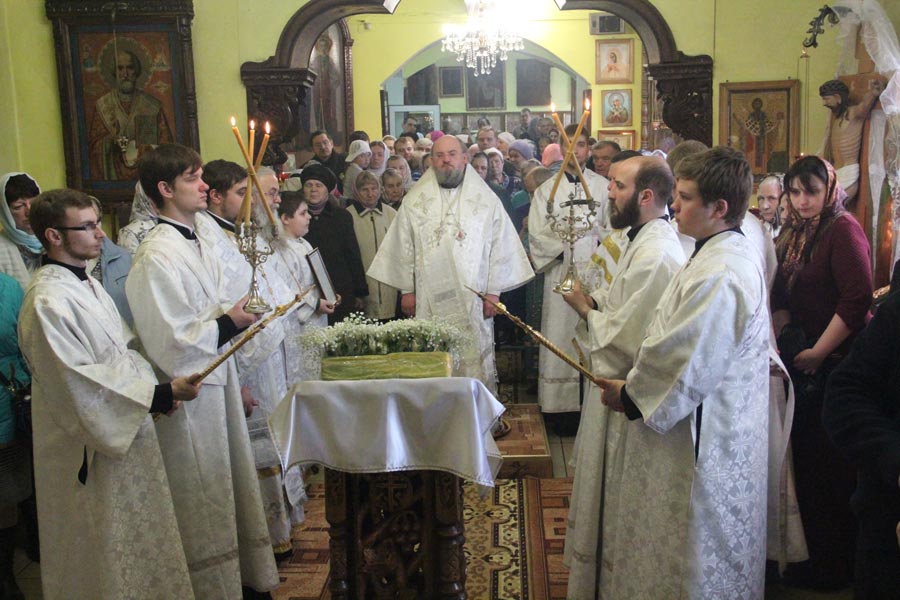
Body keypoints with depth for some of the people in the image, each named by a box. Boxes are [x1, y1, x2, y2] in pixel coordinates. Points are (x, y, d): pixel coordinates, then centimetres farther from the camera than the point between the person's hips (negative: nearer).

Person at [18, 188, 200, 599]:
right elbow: (80, 382, -25)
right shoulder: (48, 301, -22)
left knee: (135, 545, 21)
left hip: (123, 435, 9)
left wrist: (161, 390, 2)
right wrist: (160, 394, -23)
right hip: (91, 453, -9)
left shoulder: (86, 284, 9)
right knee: (108, 561, 6)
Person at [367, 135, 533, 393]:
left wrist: (494, 291, -1)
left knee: (475, 362, 0)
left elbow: (500, 246, 4)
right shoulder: (415, 200, 8)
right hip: (430, 301, 1)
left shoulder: (486, 200, 6)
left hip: (473, 301, 0)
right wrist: (407, 290, 4)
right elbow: (403, 247, 9)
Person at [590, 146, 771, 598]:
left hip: (701, 438, -10)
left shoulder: (718, 275, -26)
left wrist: (630, 394, -8)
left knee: (695, 560, 7)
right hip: (712, 429, 10)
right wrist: (636, 386, 9)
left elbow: (683, 364, -25)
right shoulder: (728, 253, 8)